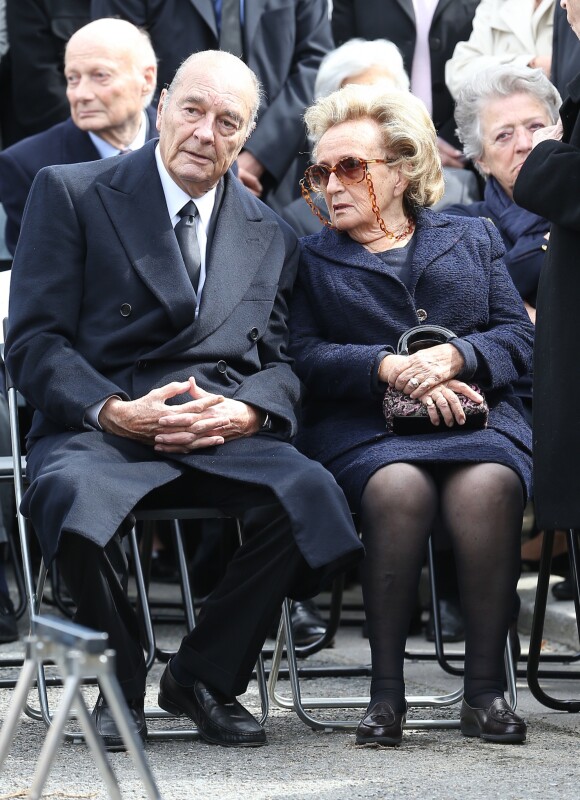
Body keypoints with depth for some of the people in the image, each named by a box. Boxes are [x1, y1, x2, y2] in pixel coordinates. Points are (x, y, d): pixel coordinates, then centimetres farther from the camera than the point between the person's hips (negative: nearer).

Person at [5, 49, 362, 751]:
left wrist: (244, 411, -10)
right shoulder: (70, 194, 7)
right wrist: (115, 411, -17)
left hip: (226, 432, 3)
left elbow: (280, 361, 15)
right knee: (75, 498, -38)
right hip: (101, 426, -3)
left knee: (309, 497, -29)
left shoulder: (270, 235, 20)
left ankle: (203, 677, -6)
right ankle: (121, 685, -9)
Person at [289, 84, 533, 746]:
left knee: (486, 487, -35)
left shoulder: (472, 238, 24)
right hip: (363, 426, -1)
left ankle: (484, 688, -30)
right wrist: (390, 367, -11)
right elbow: (303, 355, 5)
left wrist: (453, 356, -9)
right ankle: (386, 691, -29)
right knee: (398, 488, -36)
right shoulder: (310, 259, 22)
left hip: (476, 413, 1)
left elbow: (517, 336, 11)